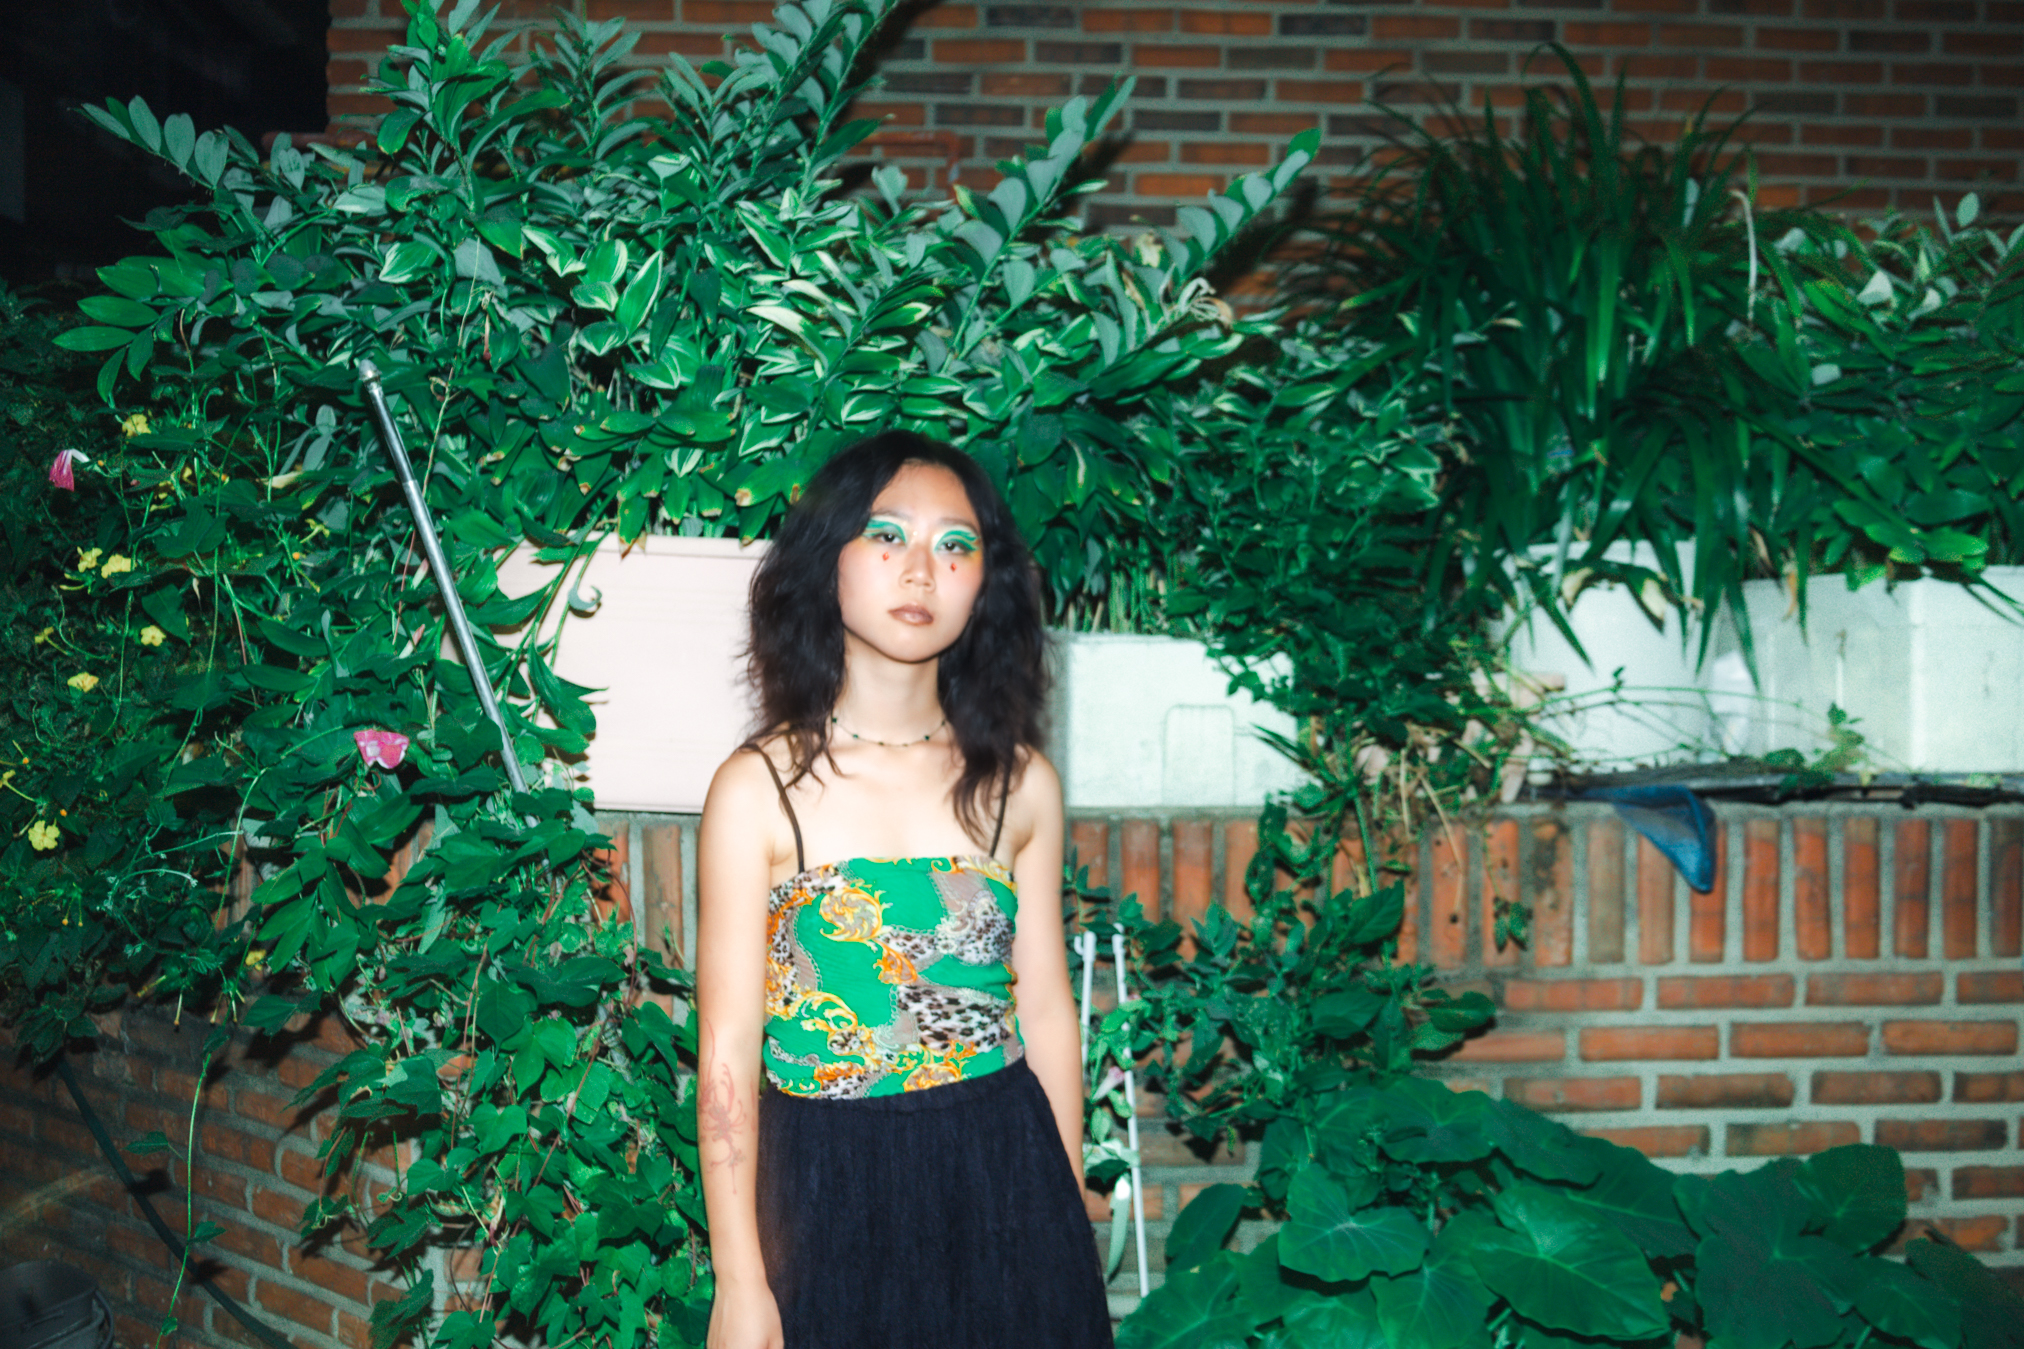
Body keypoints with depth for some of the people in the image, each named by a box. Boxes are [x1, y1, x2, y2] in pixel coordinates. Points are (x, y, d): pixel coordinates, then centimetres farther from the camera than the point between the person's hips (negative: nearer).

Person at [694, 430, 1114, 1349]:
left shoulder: (1020, 784, 2)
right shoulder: (759, 789, -8)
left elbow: (1047, 1013, 7)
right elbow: (727, 1059, -8)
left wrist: (1069, 1219, 8)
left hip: (1004, 1183, 3)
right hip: (831, 1198, -2)